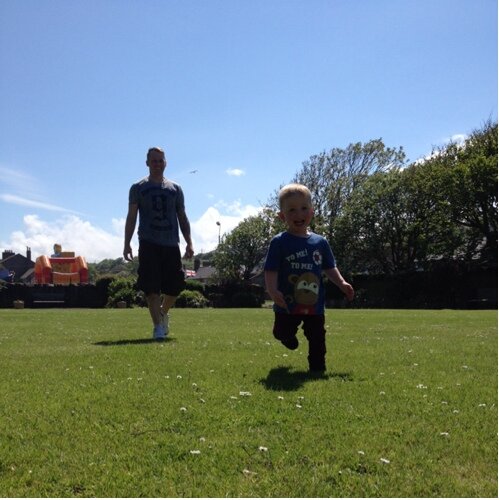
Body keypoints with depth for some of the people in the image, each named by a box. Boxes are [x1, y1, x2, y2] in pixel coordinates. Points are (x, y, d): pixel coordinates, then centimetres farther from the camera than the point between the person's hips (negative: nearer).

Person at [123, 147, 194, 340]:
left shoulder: (175, 188, 14)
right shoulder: (138, 188, 7)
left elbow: (182, 217, 14)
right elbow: (131, 217, 3)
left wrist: (189, 243, 5)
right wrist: (127, 244, -6)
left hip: (171, 244, 3)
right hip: (149, 244, -3)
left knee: (175, 286, 6)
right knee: (152, 287, -8)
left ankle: (163, 313, 33)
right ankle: (158, 326, -3)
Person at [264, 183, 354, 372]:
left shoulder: (320, 242, 4)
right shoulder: (279, 242, -9)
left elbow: (329, 268, 11)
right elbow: (271, 271, -14)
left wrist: (341, 283, -4)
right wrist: (272, 290, -30)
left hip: (315, 305, 3)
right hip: (287, 305, -3)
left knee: (317, 339, 8)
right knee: (282, 333, 10)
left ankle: (317, 367, 24)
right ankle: (287, 334, 44)